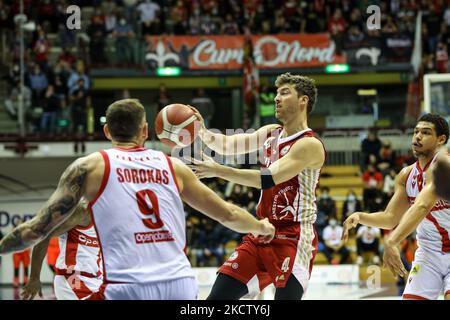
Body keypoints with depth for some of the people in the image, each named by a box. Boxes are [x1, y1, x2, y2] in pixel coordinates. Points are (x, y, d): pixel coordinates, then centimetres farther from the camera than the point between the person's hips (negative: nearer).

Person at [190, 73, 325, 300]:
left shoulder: (310, 145, -13)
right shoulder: (271, 133, 12)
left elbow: (268, 179, -24)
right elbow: (228, 144, 1)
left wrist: (219, 171, -26)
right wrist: (202, 132, -19)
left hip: (293, 238, -8)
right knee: (218, 297, 3)